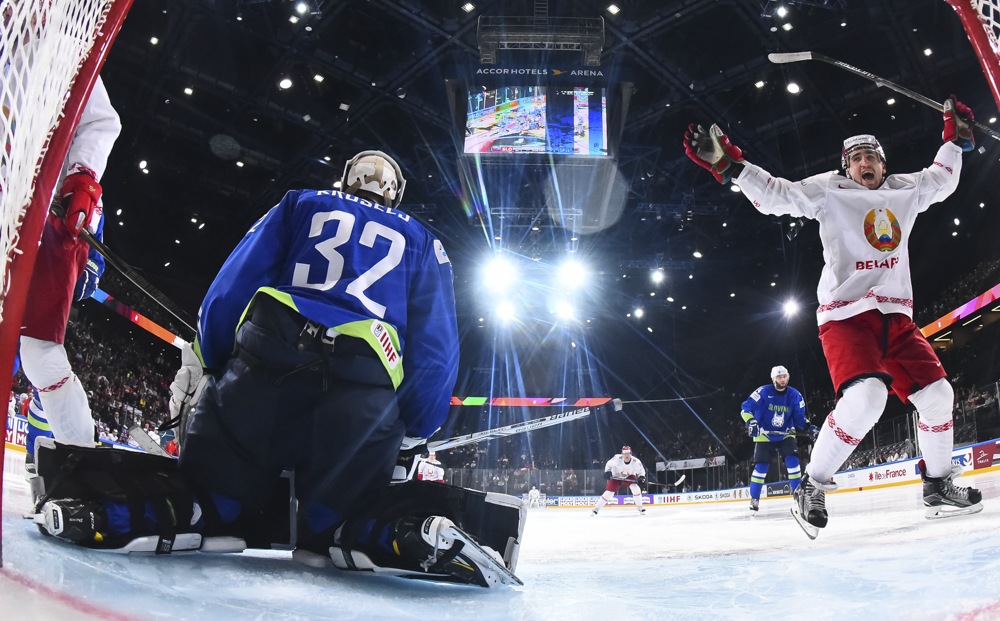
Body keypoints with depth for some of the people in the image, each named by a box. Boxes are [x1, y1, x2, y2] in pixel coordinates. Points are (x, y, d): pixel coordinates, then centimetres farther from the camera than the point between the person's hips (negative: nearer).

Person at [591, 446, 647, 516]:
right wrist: (607, 472, -24)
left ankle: (640, 507, -5)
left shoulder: (636, 462, -27)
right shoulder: (617, 458, -30)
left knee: (635, 488, -24)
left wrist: (641, 477, -26)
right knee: (608, 493, -9)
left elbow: (641, 471, -9)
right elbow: (609, 464, -11)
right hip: (616, 476, -1)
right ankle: (596, 508, 4)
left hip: (629, 477, 1)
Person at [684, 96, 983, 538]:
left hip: (896, 315, 7)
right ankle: (812, 488, -13)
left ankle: (938, 487, 22)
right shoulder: (829, 191, -1)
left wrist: (956, 140, 31)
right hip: (846, 313, -6)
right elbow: (776, 195, -11)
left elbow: (940, 180, 34)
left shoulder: (905, 191, 15)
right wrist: (728, 164, -21)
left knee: (936, 394, 1)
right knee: (865, 397, -27)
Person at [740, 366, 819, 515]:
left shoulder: (794, 395, -5)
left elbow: (799, 417, 0)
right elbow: (746, 408, -14)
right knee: (761, 467, -8)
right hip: (764, 435, -2)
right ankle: (754, 500, 6)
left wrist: (809, 427, -17)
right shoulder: (763, 392, -15)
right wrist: (751, 422, -30)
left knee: (792, 461, -15)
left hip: (785, 434, 2)